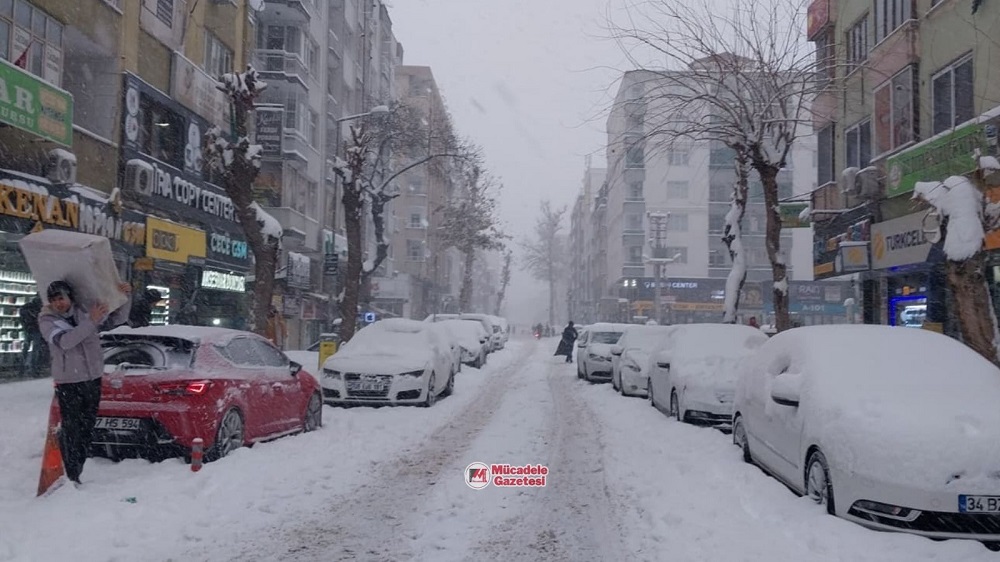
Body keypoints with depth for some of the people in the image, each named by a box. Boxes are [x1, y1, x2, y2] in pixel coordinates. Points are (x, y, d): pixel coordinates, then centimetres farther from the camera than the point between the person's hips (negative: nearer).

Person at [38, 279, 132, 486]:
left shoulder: (87, 309, 0)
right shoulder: (47, 320, -9)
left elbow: (119, 318, 10)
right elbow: (64, 341, -26)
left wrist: (126, 295, -5)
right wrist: (91, 321, -34)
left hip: (93, 378, 4)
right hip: (68, 382, -4)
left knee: (87, 427, 12)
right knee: (71, 429, -8)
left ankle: (76, 471, 25)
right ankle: (71, 475, -2)